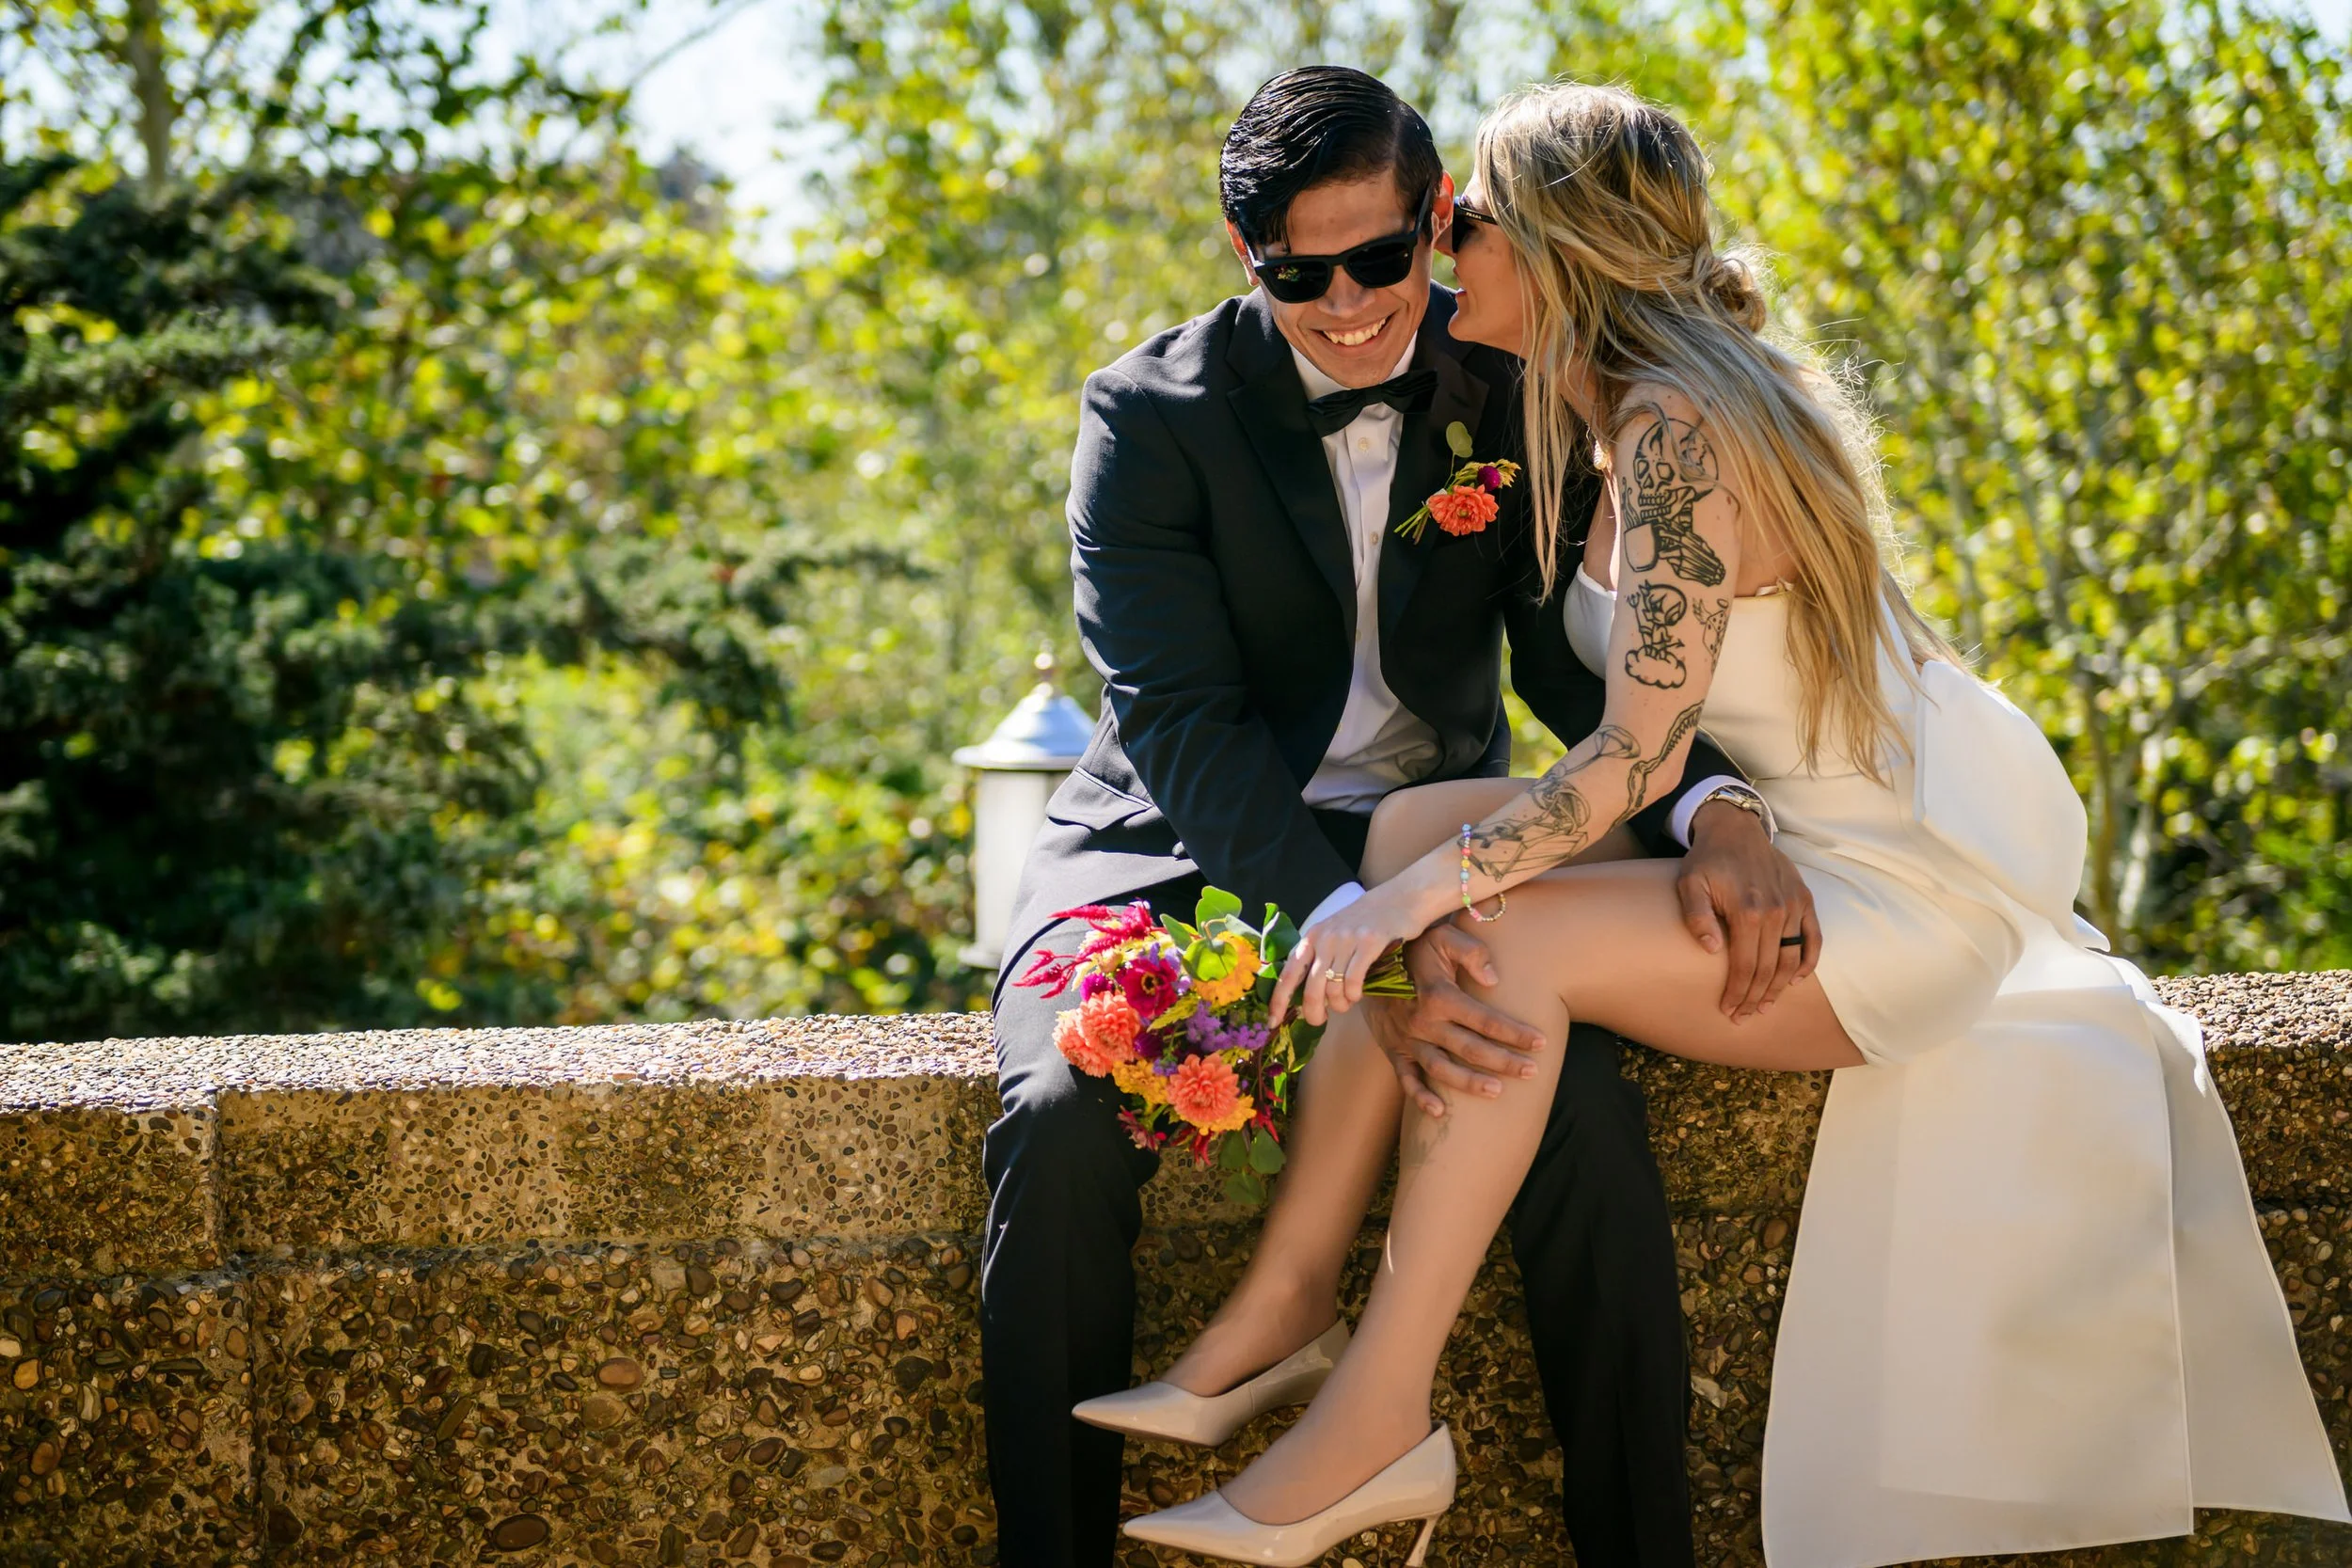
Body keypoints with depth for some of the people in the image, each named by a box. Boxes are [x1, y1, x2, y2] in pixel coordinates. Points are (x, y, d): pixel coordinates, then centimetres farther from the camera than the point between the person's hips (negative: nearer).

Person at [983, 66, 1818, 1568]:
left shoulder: (1509, 384, -2)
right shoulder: (1151, 416, -11)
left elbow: (1572, 649, -3)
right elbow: (1182, 723, -20)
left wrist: (1709, 809, -27)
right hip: (1190, 849, -1)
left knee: (1589, 1106, -26)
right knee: (1062, 1118, -30)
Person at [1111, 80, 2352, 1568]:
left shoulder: (1673, 426, -20)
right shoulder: (1636, 409, 9)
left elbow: (1639, 751, -24)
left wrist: (1429, 890, -22)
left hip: (1912, 898, -9)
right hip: (1809, 839, 9)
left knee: (1493, 938, -25)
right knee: (1418, 822, -6)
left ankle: (1380, 1423, -18)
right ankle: (1280, 1301, -11)